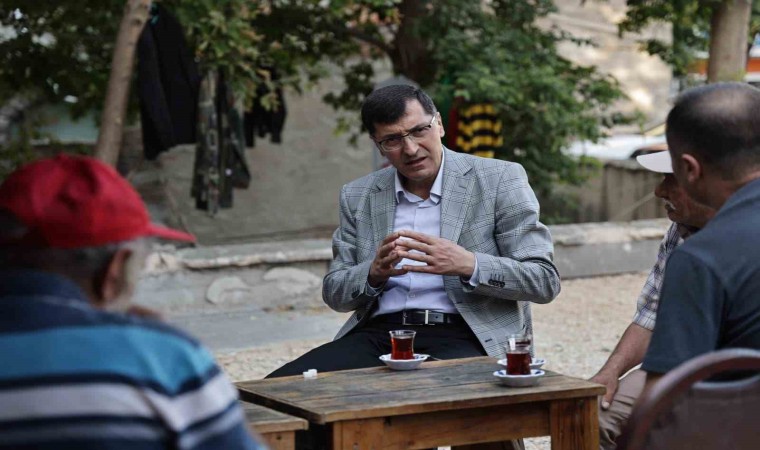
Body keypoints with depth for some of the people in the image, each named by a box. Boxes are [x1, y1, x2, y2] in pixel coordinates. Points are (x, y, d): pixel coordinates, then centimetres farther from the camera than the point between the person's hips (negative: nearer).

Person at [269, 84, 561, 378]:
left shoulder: (500, 180, 3)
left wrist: (469, 265, -18)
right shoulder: (358, 196, 15)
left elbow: (544, 280, -1)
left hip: (463, 336, -4)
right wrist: (374, 274, -7)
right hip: (378, 333, 4)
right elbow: (334, 293, 17)